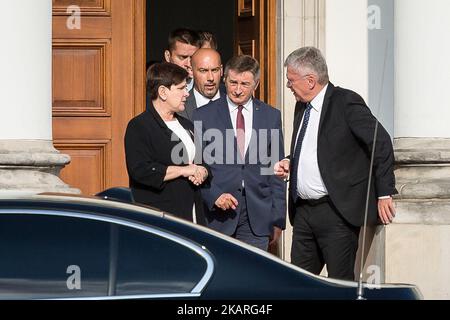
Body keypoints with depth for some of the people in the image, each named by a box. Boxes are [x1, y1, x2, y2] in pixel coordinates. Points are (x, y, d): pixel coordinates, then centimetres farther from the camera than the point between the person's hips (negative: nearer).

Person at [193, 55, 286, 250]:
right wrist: (214, 195, -15)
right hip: (218, 214, -2)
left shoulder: (271, 116, 9)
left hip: (257, 216, 2)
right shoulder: (203, 115, 3)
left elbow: (276, 169, 10)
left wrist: (278, 219, 7)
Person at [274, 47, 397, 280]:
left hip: (337, 211, -8)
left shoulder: (346, 102, -10)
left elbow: (381, 144, -12)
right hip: (303, 211, 8)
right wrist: (290, 163, 7)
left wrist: (384, 193, -14)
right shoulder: (302, 107, 15)